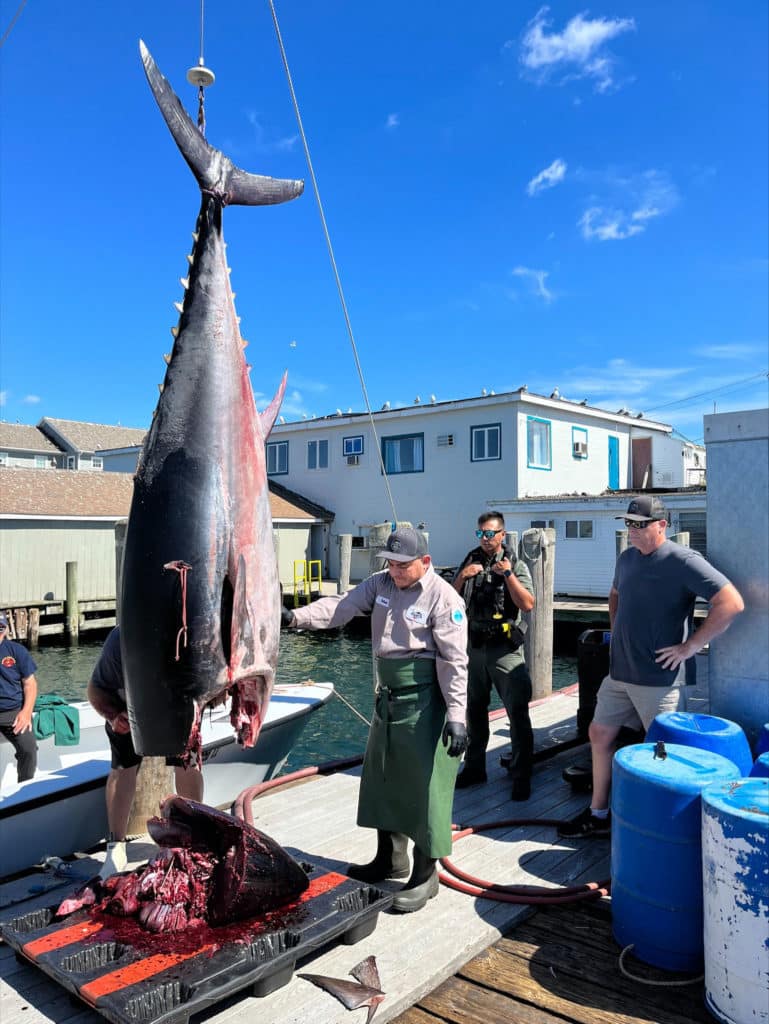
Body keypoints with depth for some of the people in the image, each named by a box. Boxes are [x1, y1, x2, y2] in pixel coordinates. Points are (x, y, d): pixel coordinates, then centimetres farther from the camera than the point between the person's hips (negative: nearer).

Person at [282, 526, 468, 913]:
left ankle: (425, 875, 16)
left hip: (423, 702, -7)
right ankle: (390, 859, 37)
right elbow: (341, 606, -5)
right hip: (388, 698, 8)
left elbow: (454, 660, -17)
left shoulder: (443, 598, -14)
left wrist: (456, 715, -20)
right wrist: (297, 617, -20)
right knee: (382, 779, 18)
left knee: (425, 786, -1)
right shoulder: (380, 583, 4)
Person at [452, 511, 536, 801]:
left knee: (518, 713, -5)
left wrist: (508, 575, -19)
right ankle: (474, 768, 30)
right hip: (474, 647, 4)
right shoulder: (470, 562, 8)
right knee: (474, 711, 15)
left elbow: (528, 605, -13)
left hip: (506, 649, -4)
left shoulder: (515, 565, -2)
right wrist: (462, 577, -12)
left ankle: (521, 777, 6)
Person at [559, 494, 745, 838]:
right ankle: (598, 814, 27)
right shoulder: (627, 558, 8)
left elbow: (731, 603, -22)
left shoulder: (683, 561, -16)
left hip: (660, 678, -8)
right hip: (620, 672, 8)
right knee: (599, 734, 12)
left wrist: (690, 646, -20)